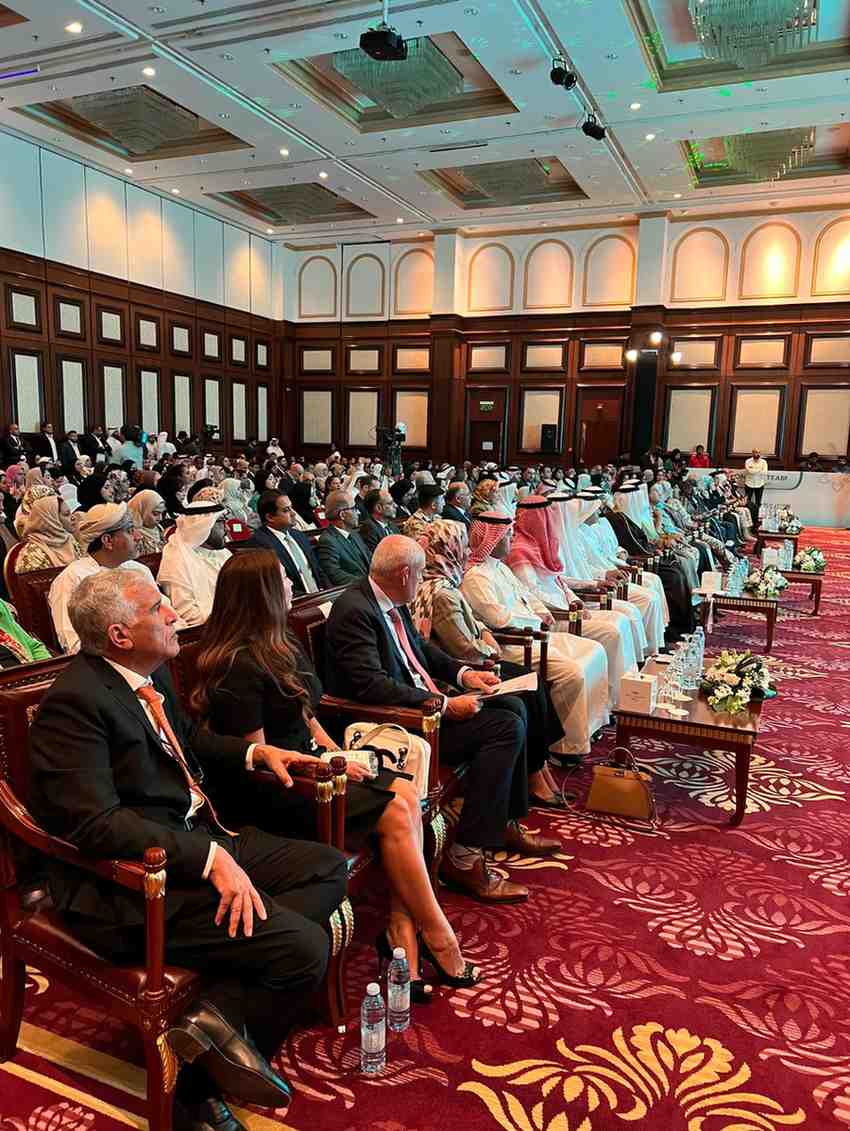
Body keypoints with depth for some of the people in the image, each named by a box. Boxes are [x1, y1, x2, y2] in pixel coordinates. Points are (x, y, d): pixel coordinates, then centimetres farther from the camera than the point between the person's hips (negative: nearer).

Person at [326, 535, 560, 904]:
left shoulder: (391, 604, 7)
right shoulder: (354, 611, -22)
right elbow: (372, 686, -29)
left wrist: (463, 673, 8)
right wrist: (446, 705, -25)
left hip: (425, 705, 10)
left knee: (511, 712, 10)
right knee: (507, 728, -17)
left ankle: (506, 825, 22)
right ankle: (464, 858, -13)